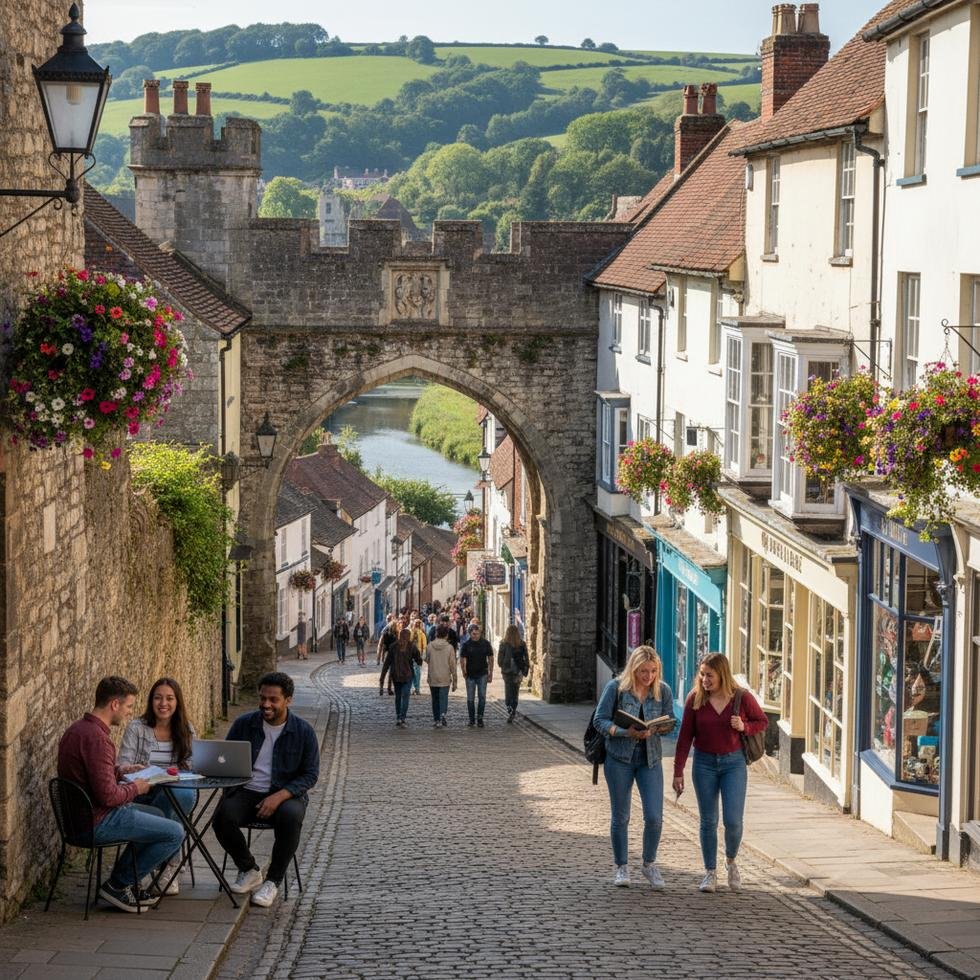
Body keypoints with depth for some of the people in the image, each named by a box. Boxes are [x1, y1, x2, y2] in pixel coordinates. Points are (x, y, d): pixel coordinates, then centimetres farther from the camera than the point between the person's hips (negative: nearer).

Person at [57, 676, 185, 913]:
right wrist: (134, 789, -9)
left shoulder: (79, 728, 8)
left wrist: (120, 770, 13)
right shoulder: (96, 737, -24)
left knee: (156, 815, 29)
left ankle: (121, 881, 25)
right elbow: (108, 795, -27)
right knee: (175, 833, -7)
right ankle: (118, 885, 4)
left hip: (81, 814, 11)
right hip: (98, 822, -11)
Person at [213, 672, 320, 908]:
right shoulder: (243, 724, 5)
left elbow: (310, 774, -3)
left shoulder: (303, 731, -1)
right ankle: (249, 871, -3)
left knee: (290, 817, -37)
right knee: (222, 817, -29)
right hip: (246, 791, 2)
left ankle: (273, 881, -17)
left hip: (286, 794, -2)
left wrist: (280, 796, -18)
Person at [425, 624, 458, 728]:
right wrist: (454, 680, 2)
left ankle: (436, 720, 21)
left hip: (432, 678, 2)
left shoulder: (429, 646, -4)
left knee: (435, 700, 15)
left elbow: (427, 660, 10)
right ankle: (442, 715, -23)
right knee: (444, 699, 1)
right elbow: (452, 665, -5)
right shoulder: (449, 647, -8)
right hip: (445, 678, -2)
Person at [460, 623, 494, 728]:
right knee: (470, 699, 5)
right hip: (470, 675, 0)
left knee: (482, 697, -4)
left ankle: (480, 719, 4)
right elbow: (462, 659, 2)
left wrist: (490, 674, 4)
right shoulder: (466, 644, -2)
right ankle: (472, 719, 14)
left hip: (482, 675, 0)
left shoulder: (485, 644, 0)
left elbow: (490, 659, 6)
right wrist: (464, 672, -5)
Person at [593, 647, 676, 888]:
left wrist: (653, 730, -18)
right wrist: (625, 732, -23)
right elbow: (600, 720, -8)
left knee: (654, 817, -6)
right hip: (619, 758, -2)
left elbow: (671, 723, 5)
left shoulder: (663, 691, -1)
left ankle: (650, 865, 15)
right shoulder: (616, 687, -9)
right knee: (620, 816, 6)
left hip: (650, 759, 2)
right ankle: (622, 867, 22)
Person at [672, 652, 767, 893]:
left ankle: (731, 861, 22)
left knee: (733, 821, -7)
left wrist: (744, 727, -15)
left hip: (733, 762, -1)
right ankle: (710, 872, 17)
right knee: (708, 821, 5)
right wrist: (678, 772, -3)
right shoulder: (695, 699, -5)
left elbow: (762, 722, 7)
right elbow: (685, 737, -1)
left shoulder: (742, 698, -7)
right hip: (704, 763, 1)